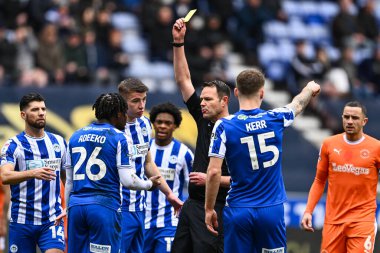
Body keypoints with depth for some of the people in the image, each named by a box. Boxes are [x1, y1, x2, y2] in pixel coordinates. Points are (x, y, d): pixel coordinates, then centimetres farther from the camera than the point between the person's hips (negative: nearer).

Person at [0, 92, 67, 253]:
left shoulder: (58, 142, 10)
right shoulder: (13, 145, -4)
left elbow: (67, 177, 20)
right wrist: (33, 173, -36)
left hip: (52, 220, 2)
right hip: (22, 220, -2)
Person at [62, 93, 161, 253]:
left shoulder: (76, 137, 14)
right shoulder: (118, 138, -2)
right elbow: (127, 181, -6)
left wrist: (67, 210, 24)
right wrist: (149, 184, 12)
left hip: (76, 205, 5)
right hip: (104, 206, -5)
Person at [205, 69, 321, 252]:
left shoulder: (224, 126, -6)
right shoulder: (276, 119, 0)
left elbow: (214, 172, -11)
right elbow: (298, 104, 24)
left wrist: (209, 209, -1)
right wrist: (309, 89, 46)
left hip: (238, 210, -1)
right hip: (272, 210, 1)